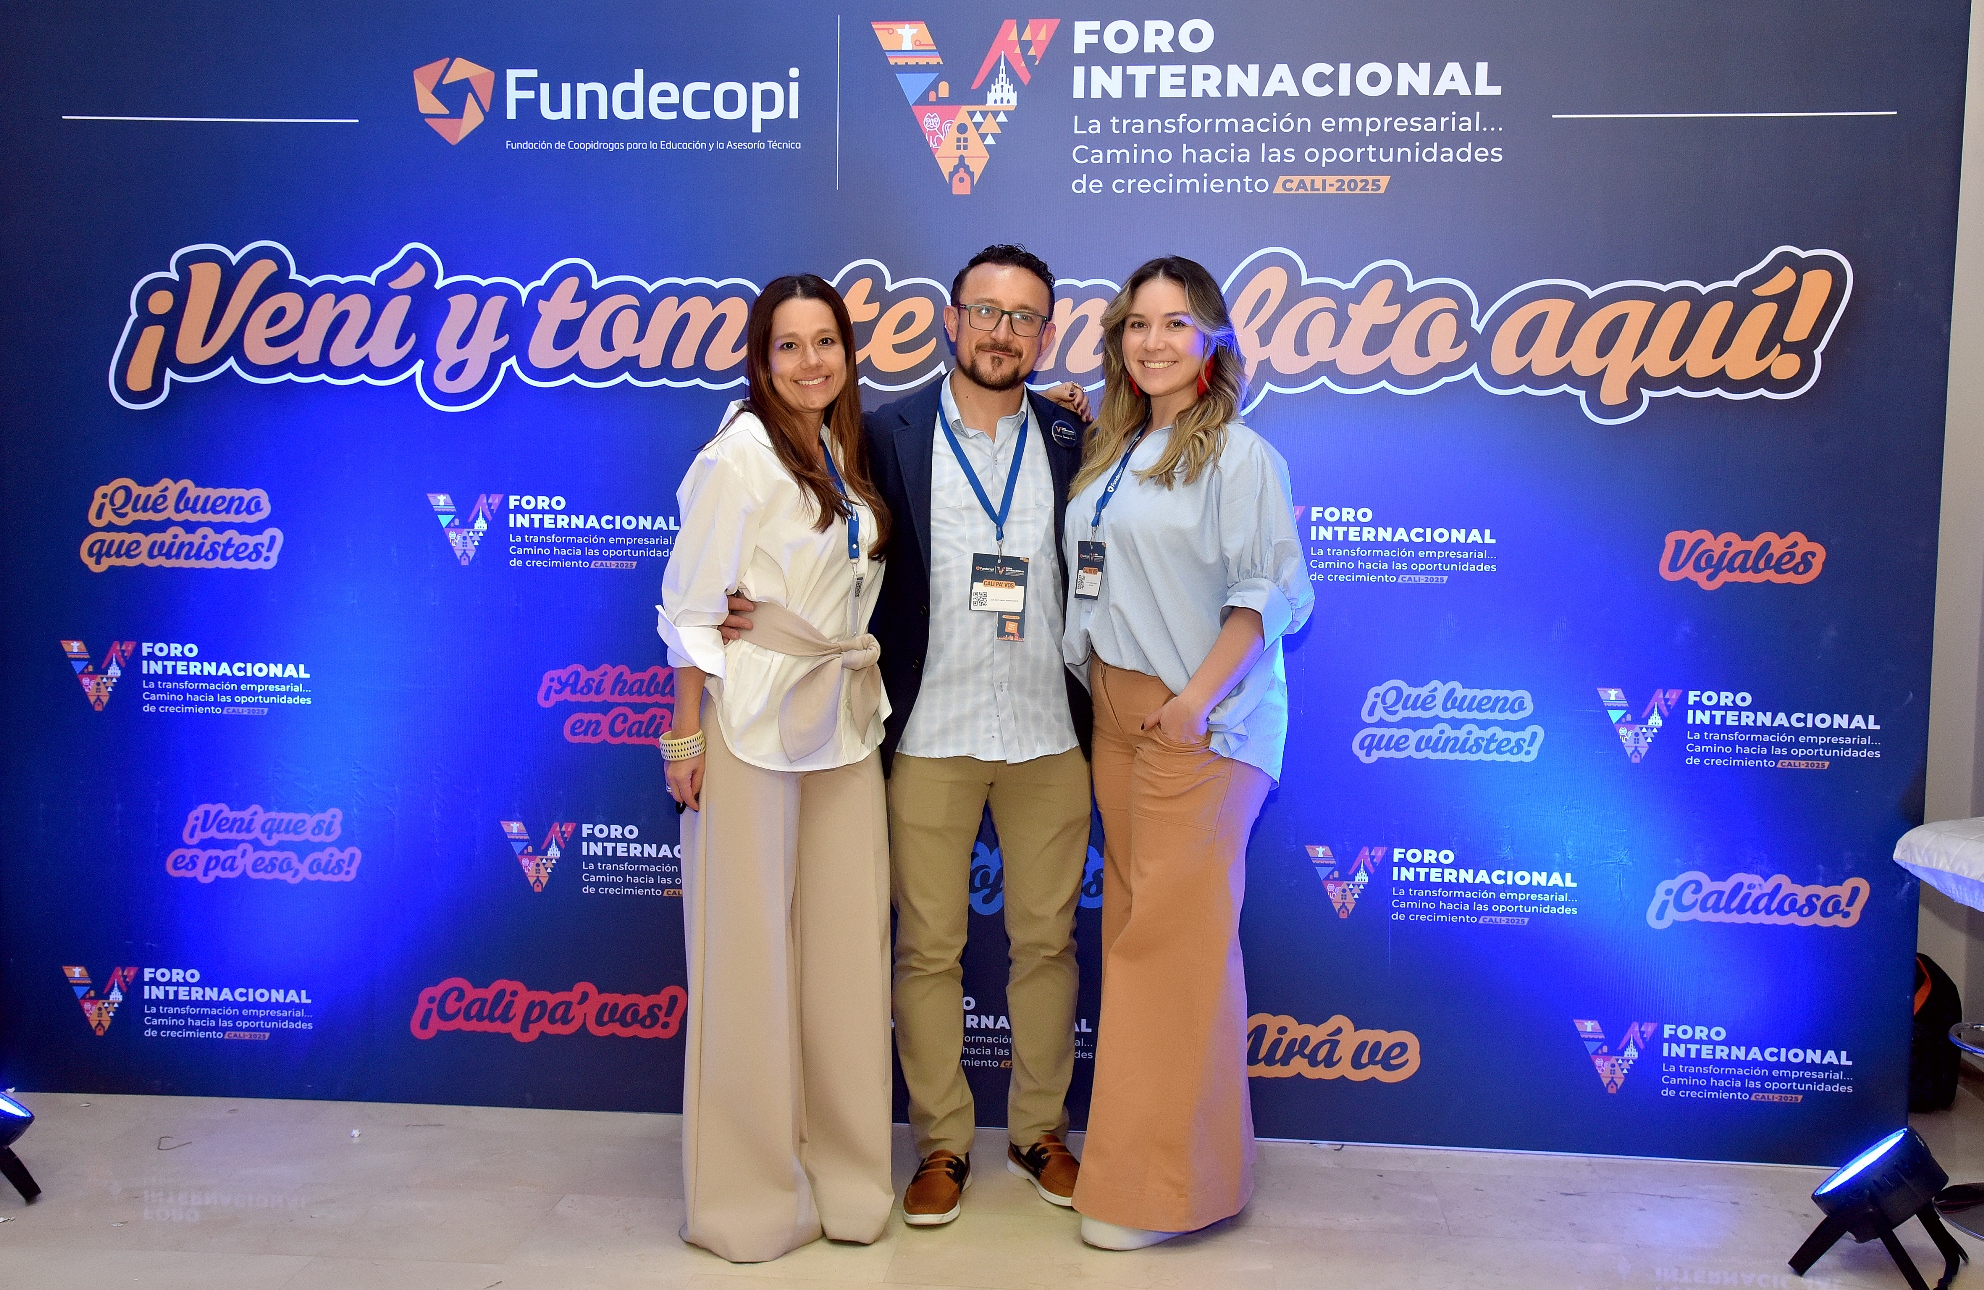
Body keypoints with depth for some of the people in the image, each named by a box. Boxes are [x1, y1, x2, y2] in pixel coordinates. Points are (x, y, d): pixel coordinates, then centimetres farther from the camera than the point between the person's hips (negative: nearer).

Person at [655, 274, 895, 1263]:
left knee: (848, 940, 7)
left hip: (845, 720, 6)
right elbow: (691, 604, -9)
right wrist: (685, 737, -11)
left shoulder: (846, 452, 11)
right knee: (751, 949, 1)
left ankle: (845, 1176, 21)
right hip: (753, 721, -6)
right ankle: (750, 1191, 16)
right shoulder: (740, 457, -9)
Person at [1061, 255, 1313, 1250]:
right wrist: (1107, 695, 8)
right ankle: (1136, 1150, 22)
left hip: (1197, 723, -7)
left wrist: (1199, 697, -20)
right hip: (1116, 712, 7)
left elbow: (1272, 592, -13)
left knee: (1175, 935, -5)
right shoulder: (1110, 451, 16)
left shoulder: (1237, 453, -6)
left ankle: (1166, 1185, 6)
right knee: (1133, 928, 10)